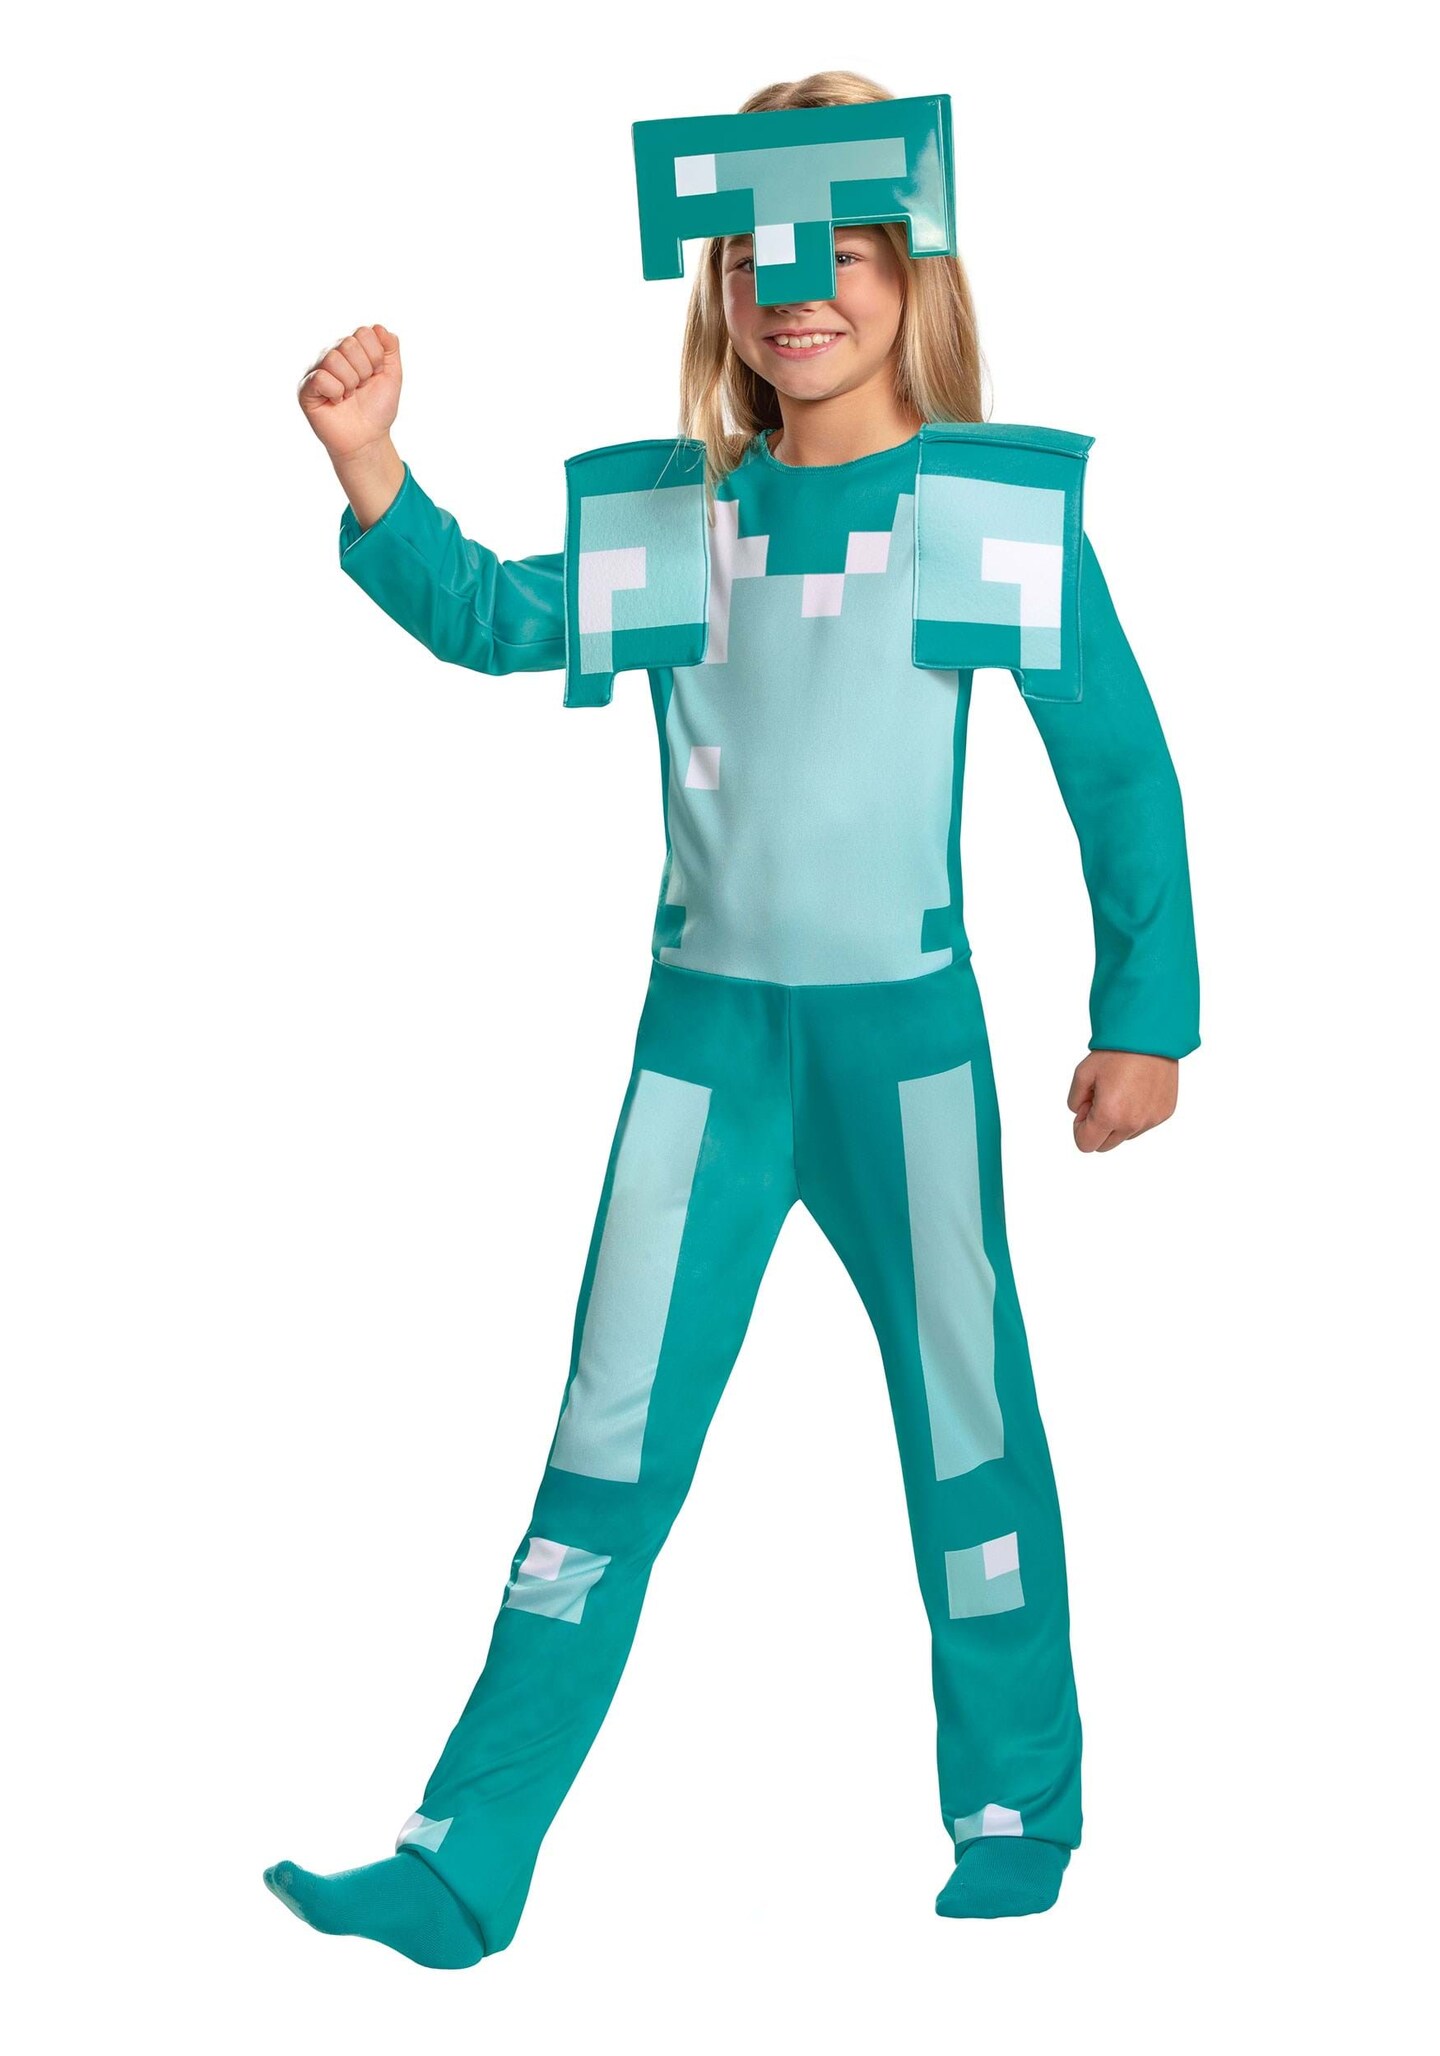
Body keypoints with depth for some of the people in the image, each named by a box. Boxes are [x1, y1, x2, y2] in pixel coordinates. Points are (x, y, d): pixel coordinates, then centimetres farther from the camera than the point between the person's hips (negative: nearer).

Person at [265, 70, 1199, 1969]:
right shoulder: (681, 514, 5)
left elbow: (1122, 775, -1)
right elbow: (500, 620, 0)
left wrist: (1145, 1013, -1)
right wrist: (371, 474, -15)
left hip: (905, 1030, -3)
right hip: (704, 1025, 3)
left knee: (964, 1423, 10)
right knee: (612, 1446, 5)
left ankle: (1018, 1817, 28)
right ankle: (467, 1867, 9)